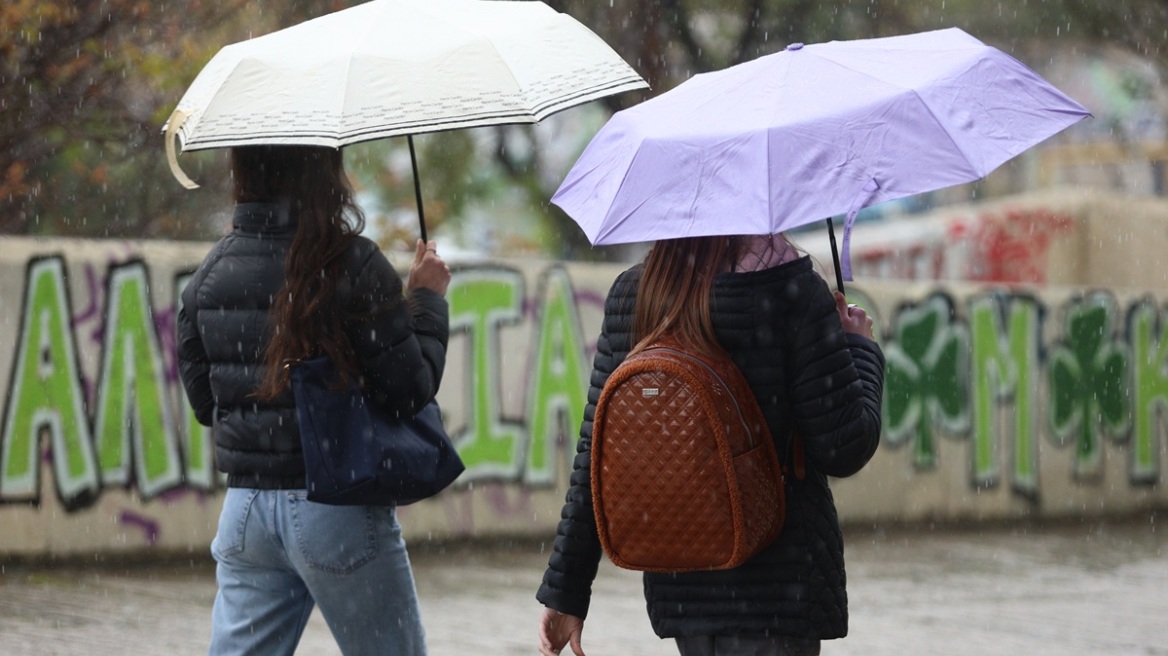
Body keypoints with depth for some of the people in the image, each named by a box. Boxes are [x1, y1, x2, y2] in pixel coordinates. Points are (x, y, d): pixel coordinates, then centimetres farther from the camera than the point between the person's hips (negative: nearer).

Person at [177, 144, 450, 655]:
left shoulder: (213, 271, 4)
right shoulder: (351, 263, -13)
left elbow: (203, 399, 10)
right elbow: (411, 389, -11)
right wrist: (428, 298, 2)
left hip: (245, 511, 5)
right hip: (338, 510, -5)